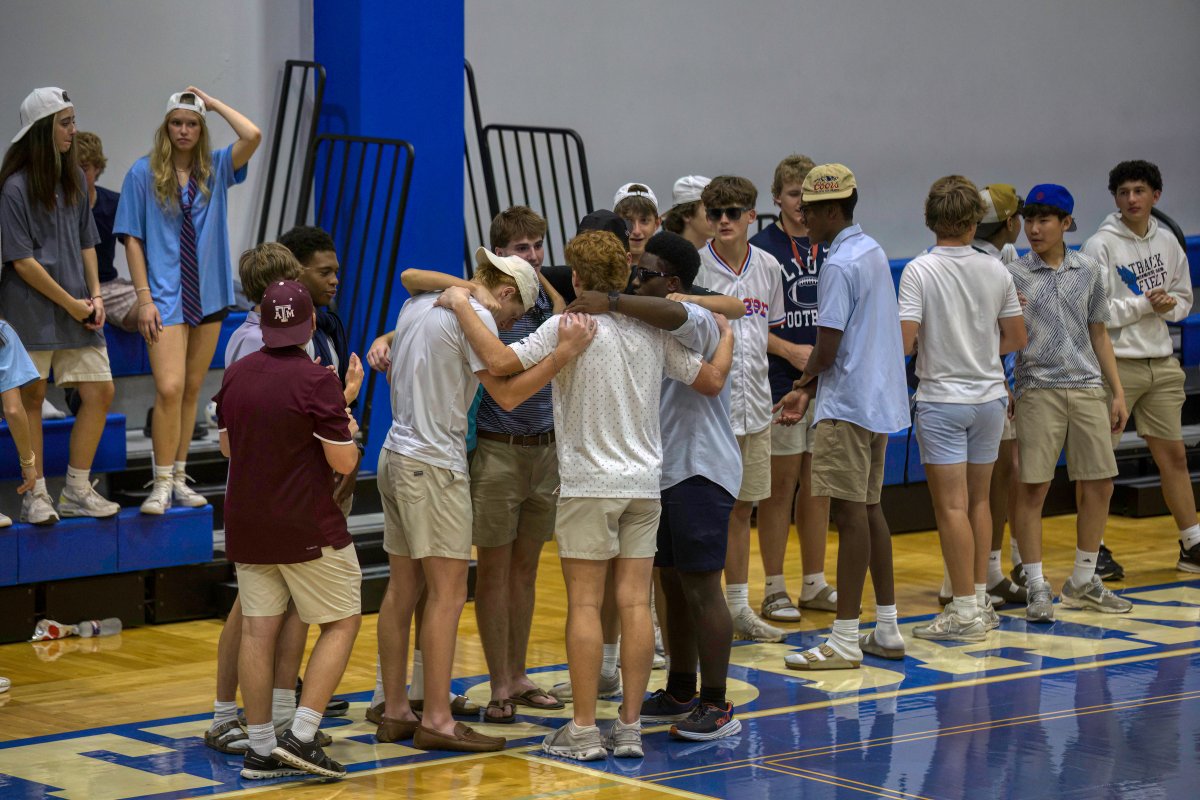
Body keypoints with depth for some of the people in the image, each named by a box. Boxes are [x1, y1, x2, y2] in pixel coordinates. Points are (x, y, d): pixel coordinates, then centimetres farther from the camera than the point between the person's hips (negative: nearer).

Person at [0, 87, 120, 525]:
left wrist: (95, 296, 4)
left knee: (99, 393, 3)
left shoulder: (74, 178, 10)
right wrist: (70, 304, -11)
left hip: (77, 305, 7)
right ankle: (35, 495, 10)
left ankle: (77, 490, 13)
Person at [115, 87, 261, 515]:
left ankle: (179, 478, 17)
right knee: (170, 387, -15)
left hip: (209, 294, 4)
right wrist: (144, 297, -8)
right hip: (167, 296, -4)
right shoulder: (144, 173, -2)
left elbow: (253, 136, -13)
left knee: (192, 389, 9)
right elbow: (132, 239, -1)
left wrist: (214, 103, -2)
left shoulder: (215, 168, 5)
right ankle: (162, 484, -9)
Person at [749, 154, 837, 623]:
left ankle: (815, 584, 19)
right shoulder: (762, 247, -5)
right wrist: (790, 351, -16)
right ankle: (774, 590, 5)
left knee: (818, 483, 10)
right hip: (781, 386, -5)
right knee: (780, 483, -1)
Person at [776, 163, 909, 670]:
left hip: (846, 405, -10)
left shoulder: (839, 265, -16)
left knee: (850, 513, -7)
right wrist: (808, 391, 16)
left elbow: (827, 348, -18)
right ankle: (887, 630, 20)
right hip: (880, 397, 10)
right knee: (868, 508, 15)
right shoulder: (872, 252, 13)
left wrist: (806, 377, 4)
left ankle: (845, 641, -5)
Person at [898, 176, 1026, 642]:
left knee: (952, 506, -4)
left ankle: (965, 610, -5)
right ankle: (981, 601, 19)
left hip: (942, 398, -5)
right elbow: (1016, 338, 8)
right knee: (979, 501, 15)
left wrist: (928, 343, 4)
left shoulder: (919, 271, -13)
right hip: (990, 396, 5)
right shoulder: (996, 271, 2)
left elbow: (905, 341, -18)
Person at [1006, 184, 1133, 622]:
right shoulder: (1014, 276, -1)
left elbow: (1099, 334, 15)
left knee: (1099, 484, 6)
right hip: (1038, 391, -4)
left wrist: (1117, 393, 12)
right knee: (1032, 488, -5)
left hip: (1088, 388, 4)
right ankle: (1037, 589, 5)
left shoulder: (1089, 270, 9)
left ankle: (1083, 584, 21)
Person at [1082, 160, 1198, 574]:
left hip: (1161, 362, 6)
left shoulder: (1167, 241, 8)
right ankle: (1094, 549, 7)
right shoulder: (1100, 246, -9)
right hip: (1115, 364, -6)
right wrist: (1145, 304, -16)